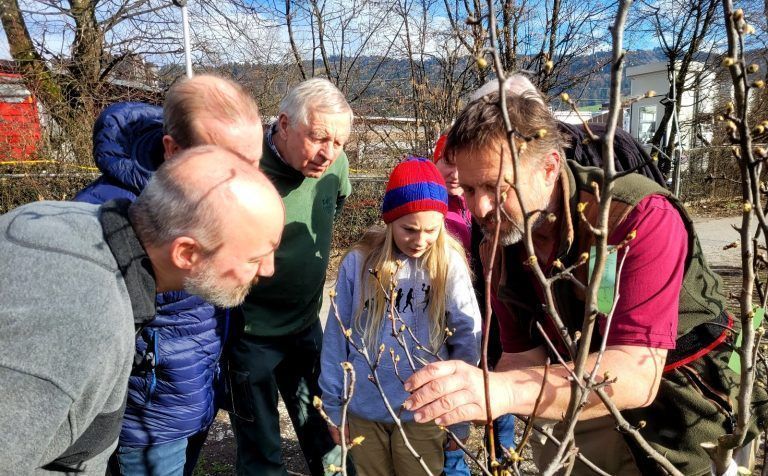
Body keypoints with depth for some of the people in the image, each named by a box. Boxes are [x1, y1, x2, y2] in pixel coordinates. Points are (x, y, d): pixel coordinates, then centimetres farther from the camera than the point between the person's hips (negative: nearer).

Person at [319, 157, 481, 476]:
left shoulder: (450, 265, -9)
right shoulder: (358, 262, -9)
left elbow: (467, 343, -5)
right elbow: (336, 337, -1)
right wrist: (333, 406, 4)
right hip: (362, 411, 1)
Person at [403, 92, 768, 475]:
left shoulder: (641, 217, -29)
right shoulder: (497, 240, -11)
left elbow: (637, 373, -38)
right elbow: (526, 354, -7)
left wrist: (504, 390, -51)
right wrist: (473, 394, -27)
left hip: (679, 398, -4)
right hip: (582, 405, 5)